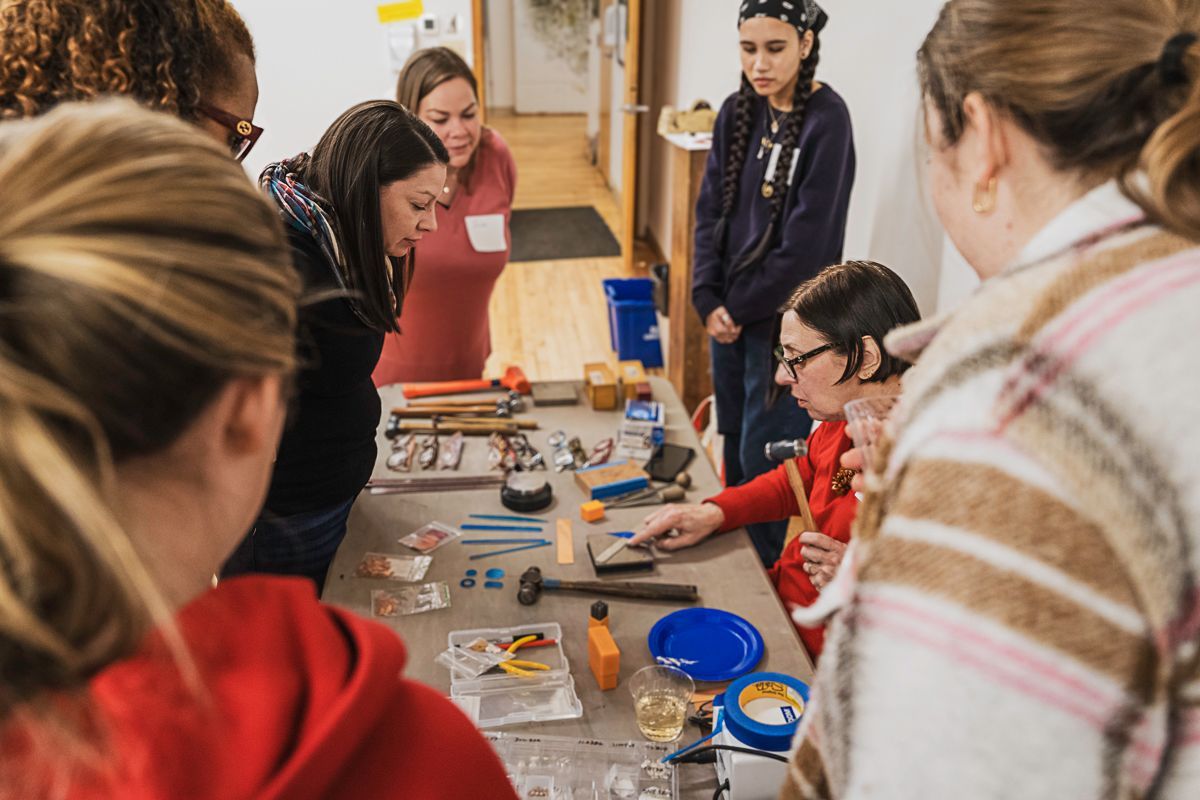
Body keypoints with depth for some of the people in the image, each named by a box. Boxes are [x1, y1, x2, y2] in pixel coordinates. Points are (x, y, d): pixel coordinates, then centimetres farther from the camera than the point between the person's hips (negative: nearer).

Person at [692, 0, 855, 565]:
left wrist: (741, 307, -10)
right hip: (728, 313, 6)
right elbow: (710, 209, 5)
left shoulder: (825, 120, -14)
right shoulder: (737, 112, 5)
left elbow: (808, 241, -17)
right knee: (734, 449, 17)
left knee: (764, 462, 1)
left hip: (783, 320, -6)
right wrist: (708, 300, -6)